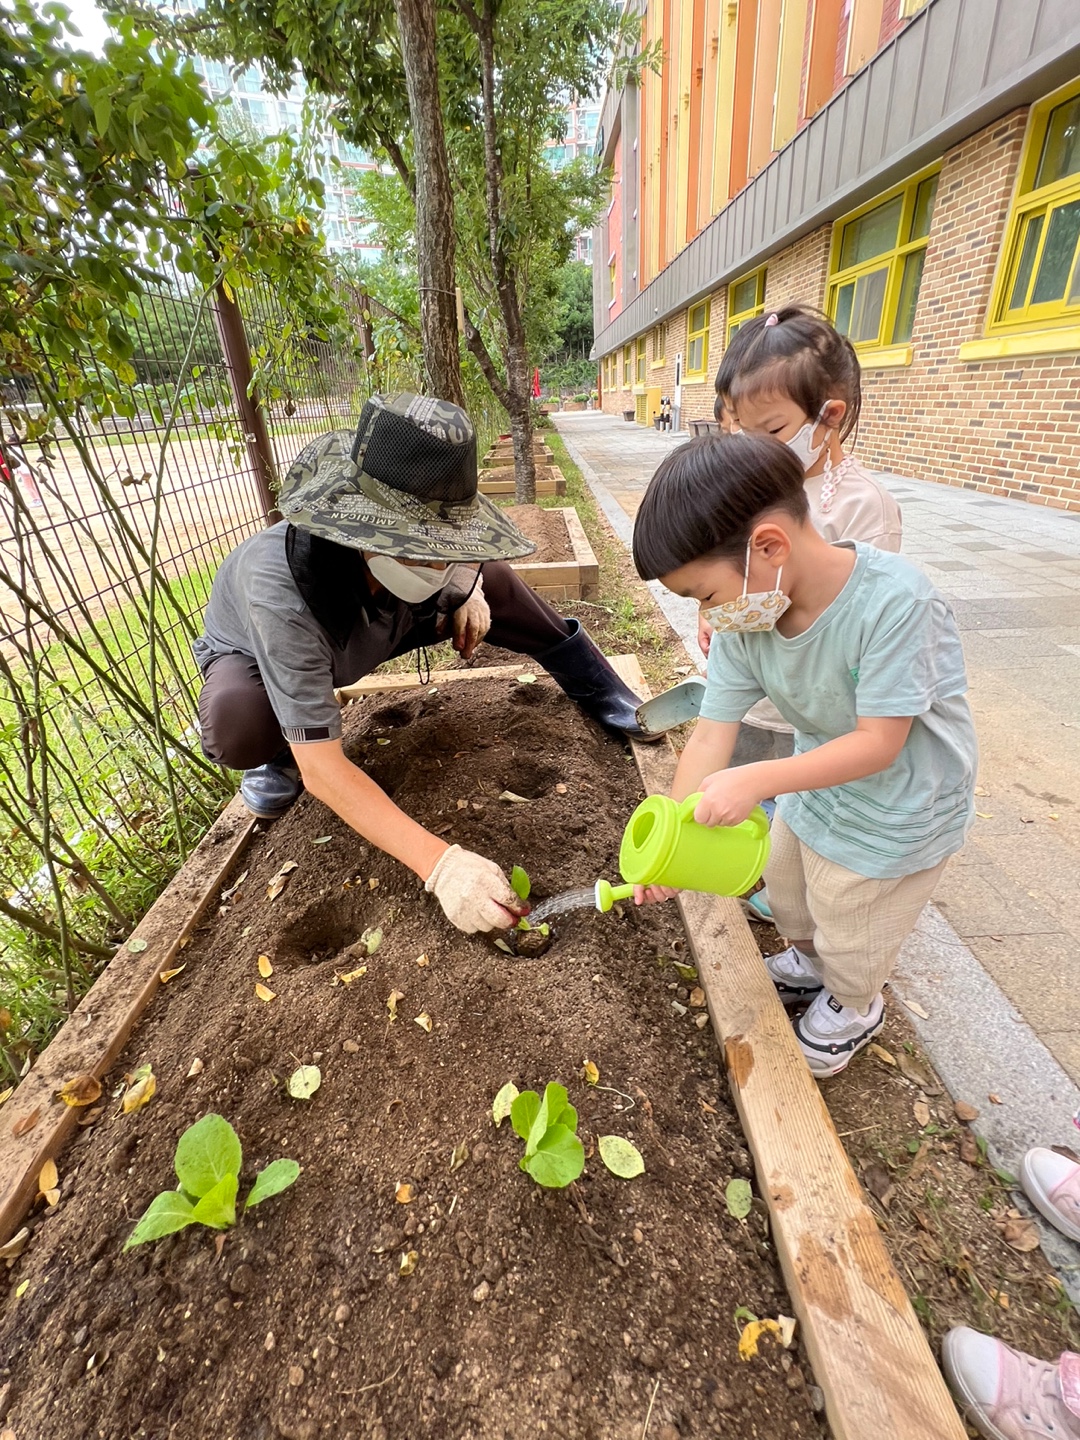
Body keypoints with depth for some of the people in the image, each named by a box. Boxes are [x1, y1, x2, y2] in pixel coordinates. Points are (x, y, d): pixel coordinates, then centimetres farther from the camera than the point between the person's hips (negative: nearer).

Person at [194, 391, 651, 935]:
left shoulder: (406, 548, -29)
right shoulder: (283, 595, -45)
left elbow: (465, 553, -1)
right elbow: (322, 770, -47)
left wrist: (467, 587, -23)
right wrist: (440, 864, -54)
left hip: (360, 637, 4)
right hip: (254, 655, -3)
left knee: (487, 577, -11)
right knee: (237, 723, -41)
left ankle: (598, 692, 1)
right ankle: (277, 756, -3)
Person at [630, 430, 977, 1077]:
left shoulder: (893, 600, -36)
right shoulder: (746, 615, -19)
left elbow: (878, 744, -31)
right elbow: (711, 736, -18)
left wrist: (758, 780, -40)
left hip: (899, 808, -5)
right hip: (817, 784, 6)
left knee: (849, 934, 17)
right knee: (786, 890, 27)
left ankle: (854, 1007, 52)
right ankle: (808, 962, 61)